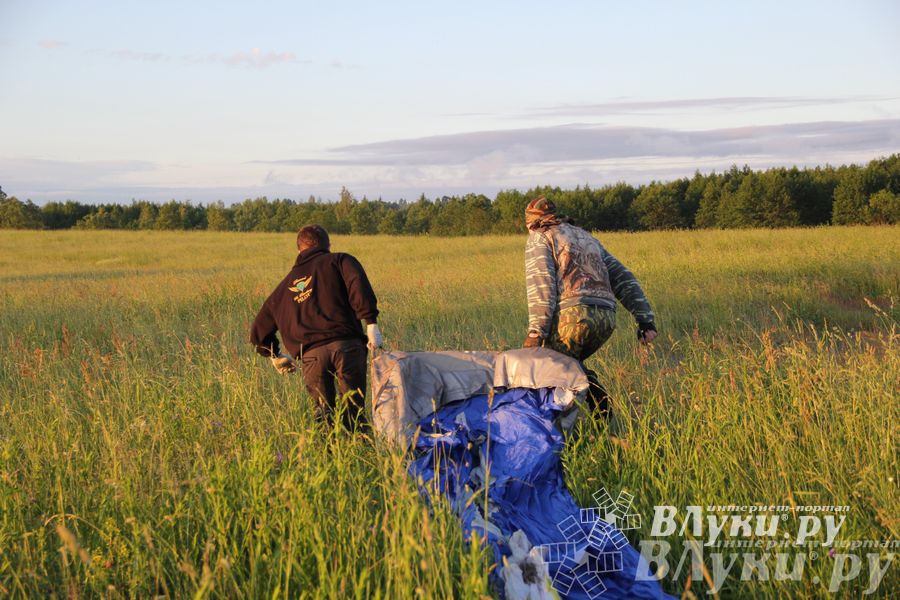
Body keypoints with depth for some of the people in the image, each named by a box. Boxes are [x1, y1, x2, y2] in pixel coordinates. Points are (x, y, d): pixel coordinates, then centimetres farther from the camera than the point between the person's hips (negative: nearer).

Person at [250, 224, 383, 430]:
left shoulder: (287, 284, 29)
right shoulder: (339, 261, 18)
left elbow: (260, 329, 32)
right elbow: (357, 284, -6)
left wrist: (275, 355, 48)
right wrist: (371, 324, -11)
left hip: (311, 354, 2)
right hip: (346, 346, -2)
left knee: (324, 409, 6)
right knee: (354, 410, 0)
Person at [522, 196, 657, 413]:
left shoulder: (539, 238, 13)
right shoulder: (587, 238, 33)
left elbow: (540, 283, -5)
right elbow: (622, 278, 24)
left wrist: (536, 331, -12)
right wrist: (645, 319, 17)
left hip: (572, 314, -7)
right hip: (606, 319, 7)